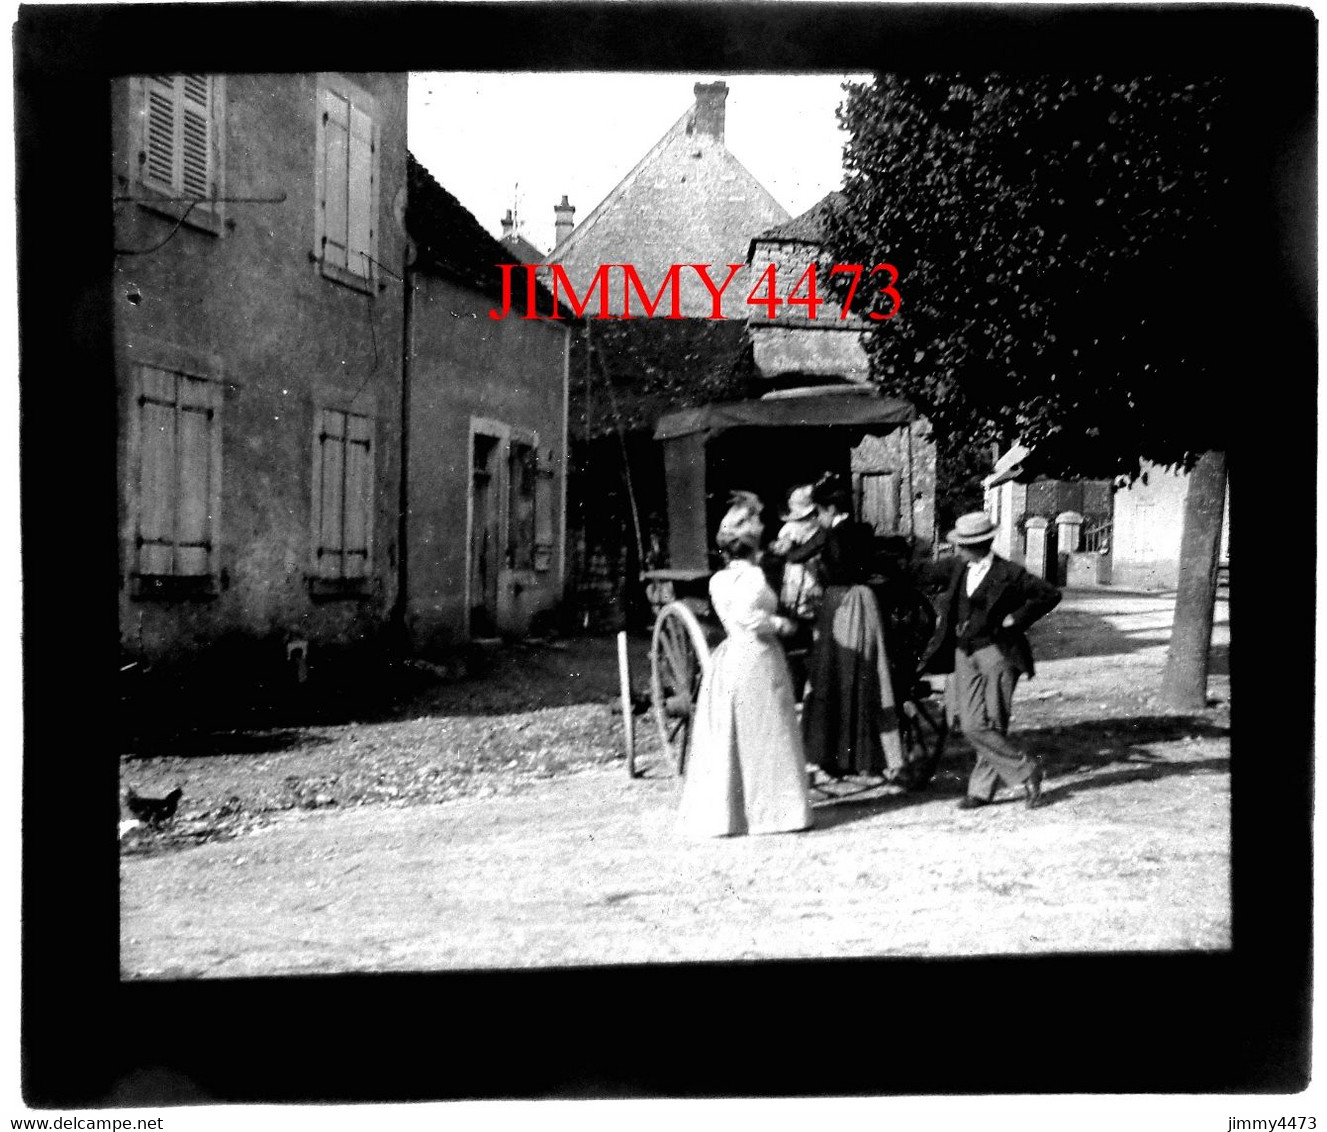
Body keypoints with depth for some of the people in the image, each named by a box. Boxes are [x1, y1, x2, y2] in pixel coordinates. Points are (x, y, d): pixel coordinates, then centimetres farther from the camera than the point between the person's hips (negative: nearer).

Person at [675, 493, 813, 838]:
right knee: (765, 737, 3)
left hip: (728, 657, 7)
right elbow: (747, 615, -26)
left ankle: (719, 812, 10)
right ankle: (771, 808, 10)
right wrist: (780, 623, -13)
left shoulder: (718, 579, 9)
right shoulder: (754, 576, -14)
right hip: (757, 658, -7)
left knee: (724, 738, 8)